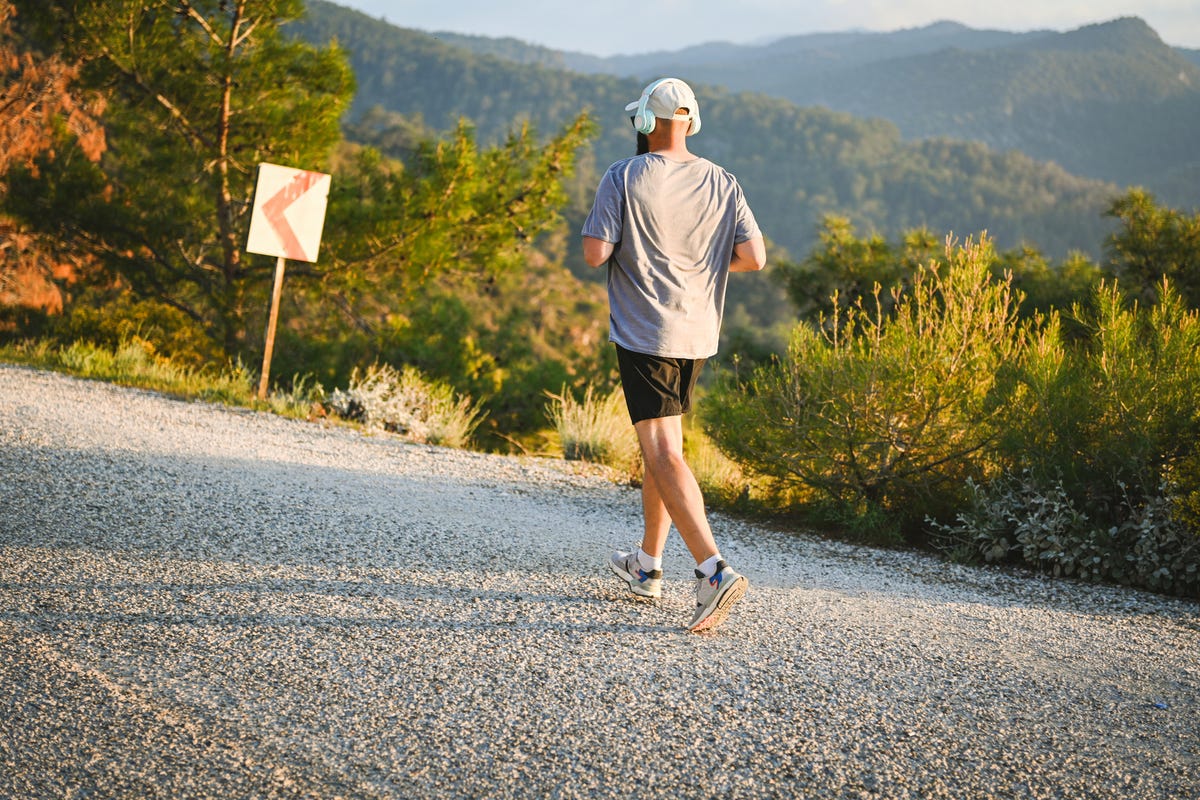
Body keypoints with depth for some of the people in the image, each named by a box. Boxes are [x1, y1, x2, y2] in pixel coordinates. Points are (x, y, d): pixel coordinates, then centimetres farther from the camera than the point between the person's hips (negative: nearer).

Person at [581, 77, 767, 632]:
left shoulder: (624, 178, -9)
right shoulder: (722, 184, 4)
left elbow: (594, 253, -14)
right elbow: (755, 257, -2)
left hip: (643, 332, -6)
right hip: (698, 334, 6)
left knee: (664, 455, -8)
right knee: (661, 445, 19)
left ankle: (714, 572, -22)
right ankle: (648, 565, 29)